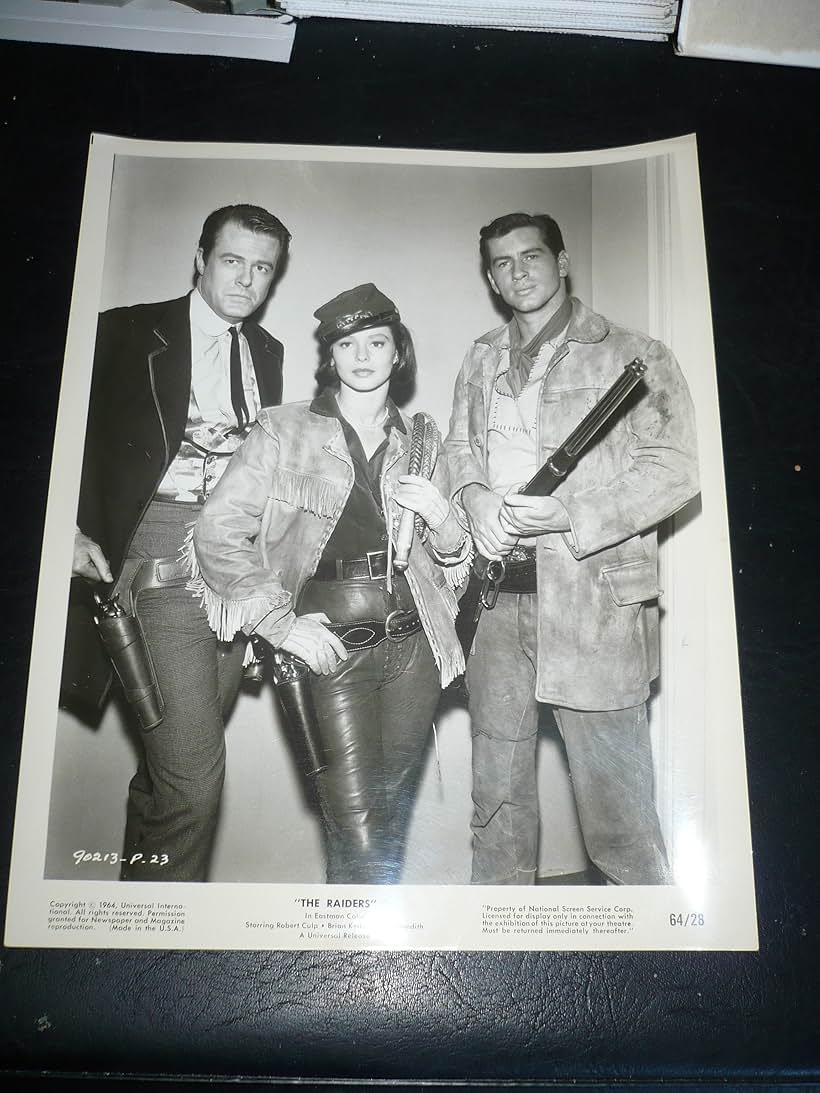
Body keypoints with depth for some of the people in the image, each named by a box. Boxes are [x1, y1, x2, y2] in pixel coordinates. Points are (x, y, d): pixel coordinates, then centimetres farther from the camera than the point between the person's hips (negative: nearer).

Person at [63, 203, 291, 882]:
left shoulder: (268, 353, 17)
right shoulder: (130, 333, 1)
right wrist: (76, 532, -13)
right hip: (161, 562, -5)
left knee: (164, 772, 13)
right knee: (194, 775, -12)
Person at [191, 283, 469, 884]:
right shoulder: (283, 430, 3)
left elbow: (452, 562, 20)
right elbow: (218, 532, -3)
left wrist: (442, 522, -4)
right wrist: (282, 622, -11)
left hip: (413, 644, 4)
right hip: (329, 645, -3)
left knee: (393, 812, 11)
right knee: (356, 827, -11)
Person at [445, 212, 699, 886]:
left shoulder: (633, 357, 0)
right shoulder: (481, 362, 17)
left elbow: (675, 470, -7)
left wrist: (569, 516, -19)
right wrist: (477, 500, -4)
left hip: (594, 600, -5)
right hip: (497, 595, 5)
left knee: (615, 801, -2)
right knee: (497, 797, 14)